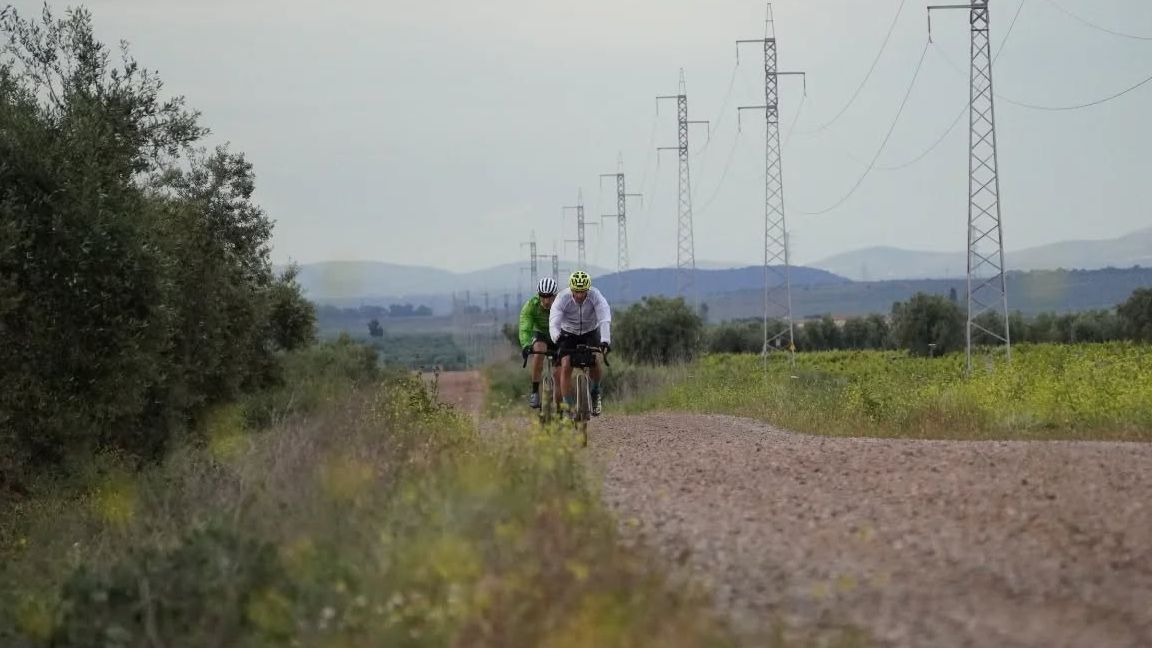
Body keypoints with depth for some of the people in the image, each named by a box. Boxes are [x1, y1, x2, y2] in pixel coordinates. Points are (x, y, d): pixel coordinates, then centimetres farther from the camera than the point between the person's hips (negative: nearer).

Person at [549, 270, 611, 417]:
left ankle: (595, 391, 5)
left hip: (591, 332, 0)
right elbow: (553, 323, -36)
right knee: (566, 366, -19)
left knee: (596, 361, -24)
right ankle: (568, 407, -10)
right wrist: (557, 337, -58)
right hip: (568, 334, 0)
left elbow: (605, 320, -36)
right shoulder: (562, 299, -25)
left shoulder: (595, 296, -25)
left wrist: (605, 341, -53)